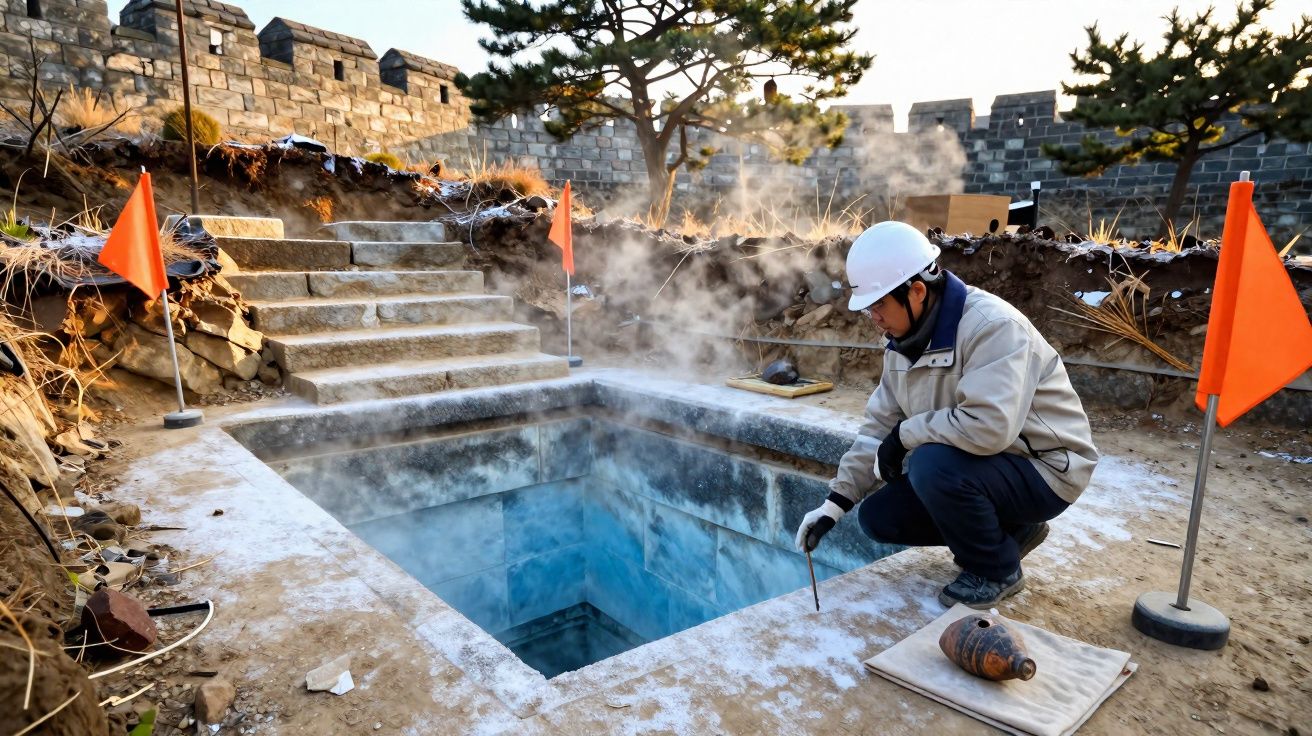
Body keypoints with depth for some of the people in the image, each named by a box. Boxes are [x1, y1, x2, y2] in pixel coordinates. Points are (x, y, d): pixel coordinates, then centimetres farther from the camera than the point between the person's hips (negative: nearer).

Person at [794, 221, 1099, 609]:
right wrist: (834, 505, -4)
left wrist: (905, 434, -24)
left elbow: (988, 425, -40)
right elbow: (879, 426, 2)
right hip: (974, 469, 8)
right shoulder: (905, 340, -1)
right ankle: (1010, 529, 15)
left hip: (1044, 469, -8)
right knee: (878, 516, -1)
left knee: (932, 465, -33)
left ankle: (997, 569, -5)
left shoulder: (992, 325, -27)